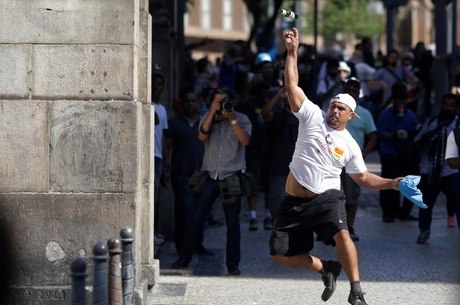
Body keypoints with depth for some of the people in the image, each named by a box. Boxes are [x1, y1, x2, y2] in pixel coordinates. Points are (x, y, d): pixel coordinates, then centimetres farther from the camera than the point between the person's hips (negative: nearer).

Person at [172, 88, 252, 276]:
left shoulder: (241, 119, 5)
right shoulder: (207, 119, 11)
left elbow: (245, 140, -11)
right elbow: (202, 136, -7)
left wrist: (232, 119, -16)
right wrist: (212, 114, -12)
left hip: (231, 176, -2)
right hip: (210, 175, 2)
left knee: (232, 222, 1)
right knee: (197, 218, -1)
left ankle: (233, 263, 7)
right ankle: (185, 258, 7)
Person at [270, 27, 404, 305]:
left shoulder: (350, 145, 6)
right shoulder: (313, 116, 2)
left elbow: (363, 178, 14)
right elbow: (292, 86, -5)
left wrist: (392, 183, 0)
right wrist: (292, 52, -13)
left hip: (326, 197, -2)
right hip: (295, 201, 2)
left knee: (341, 234, -32)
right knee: (281, 255, 0)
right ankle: (327, 268, 24)